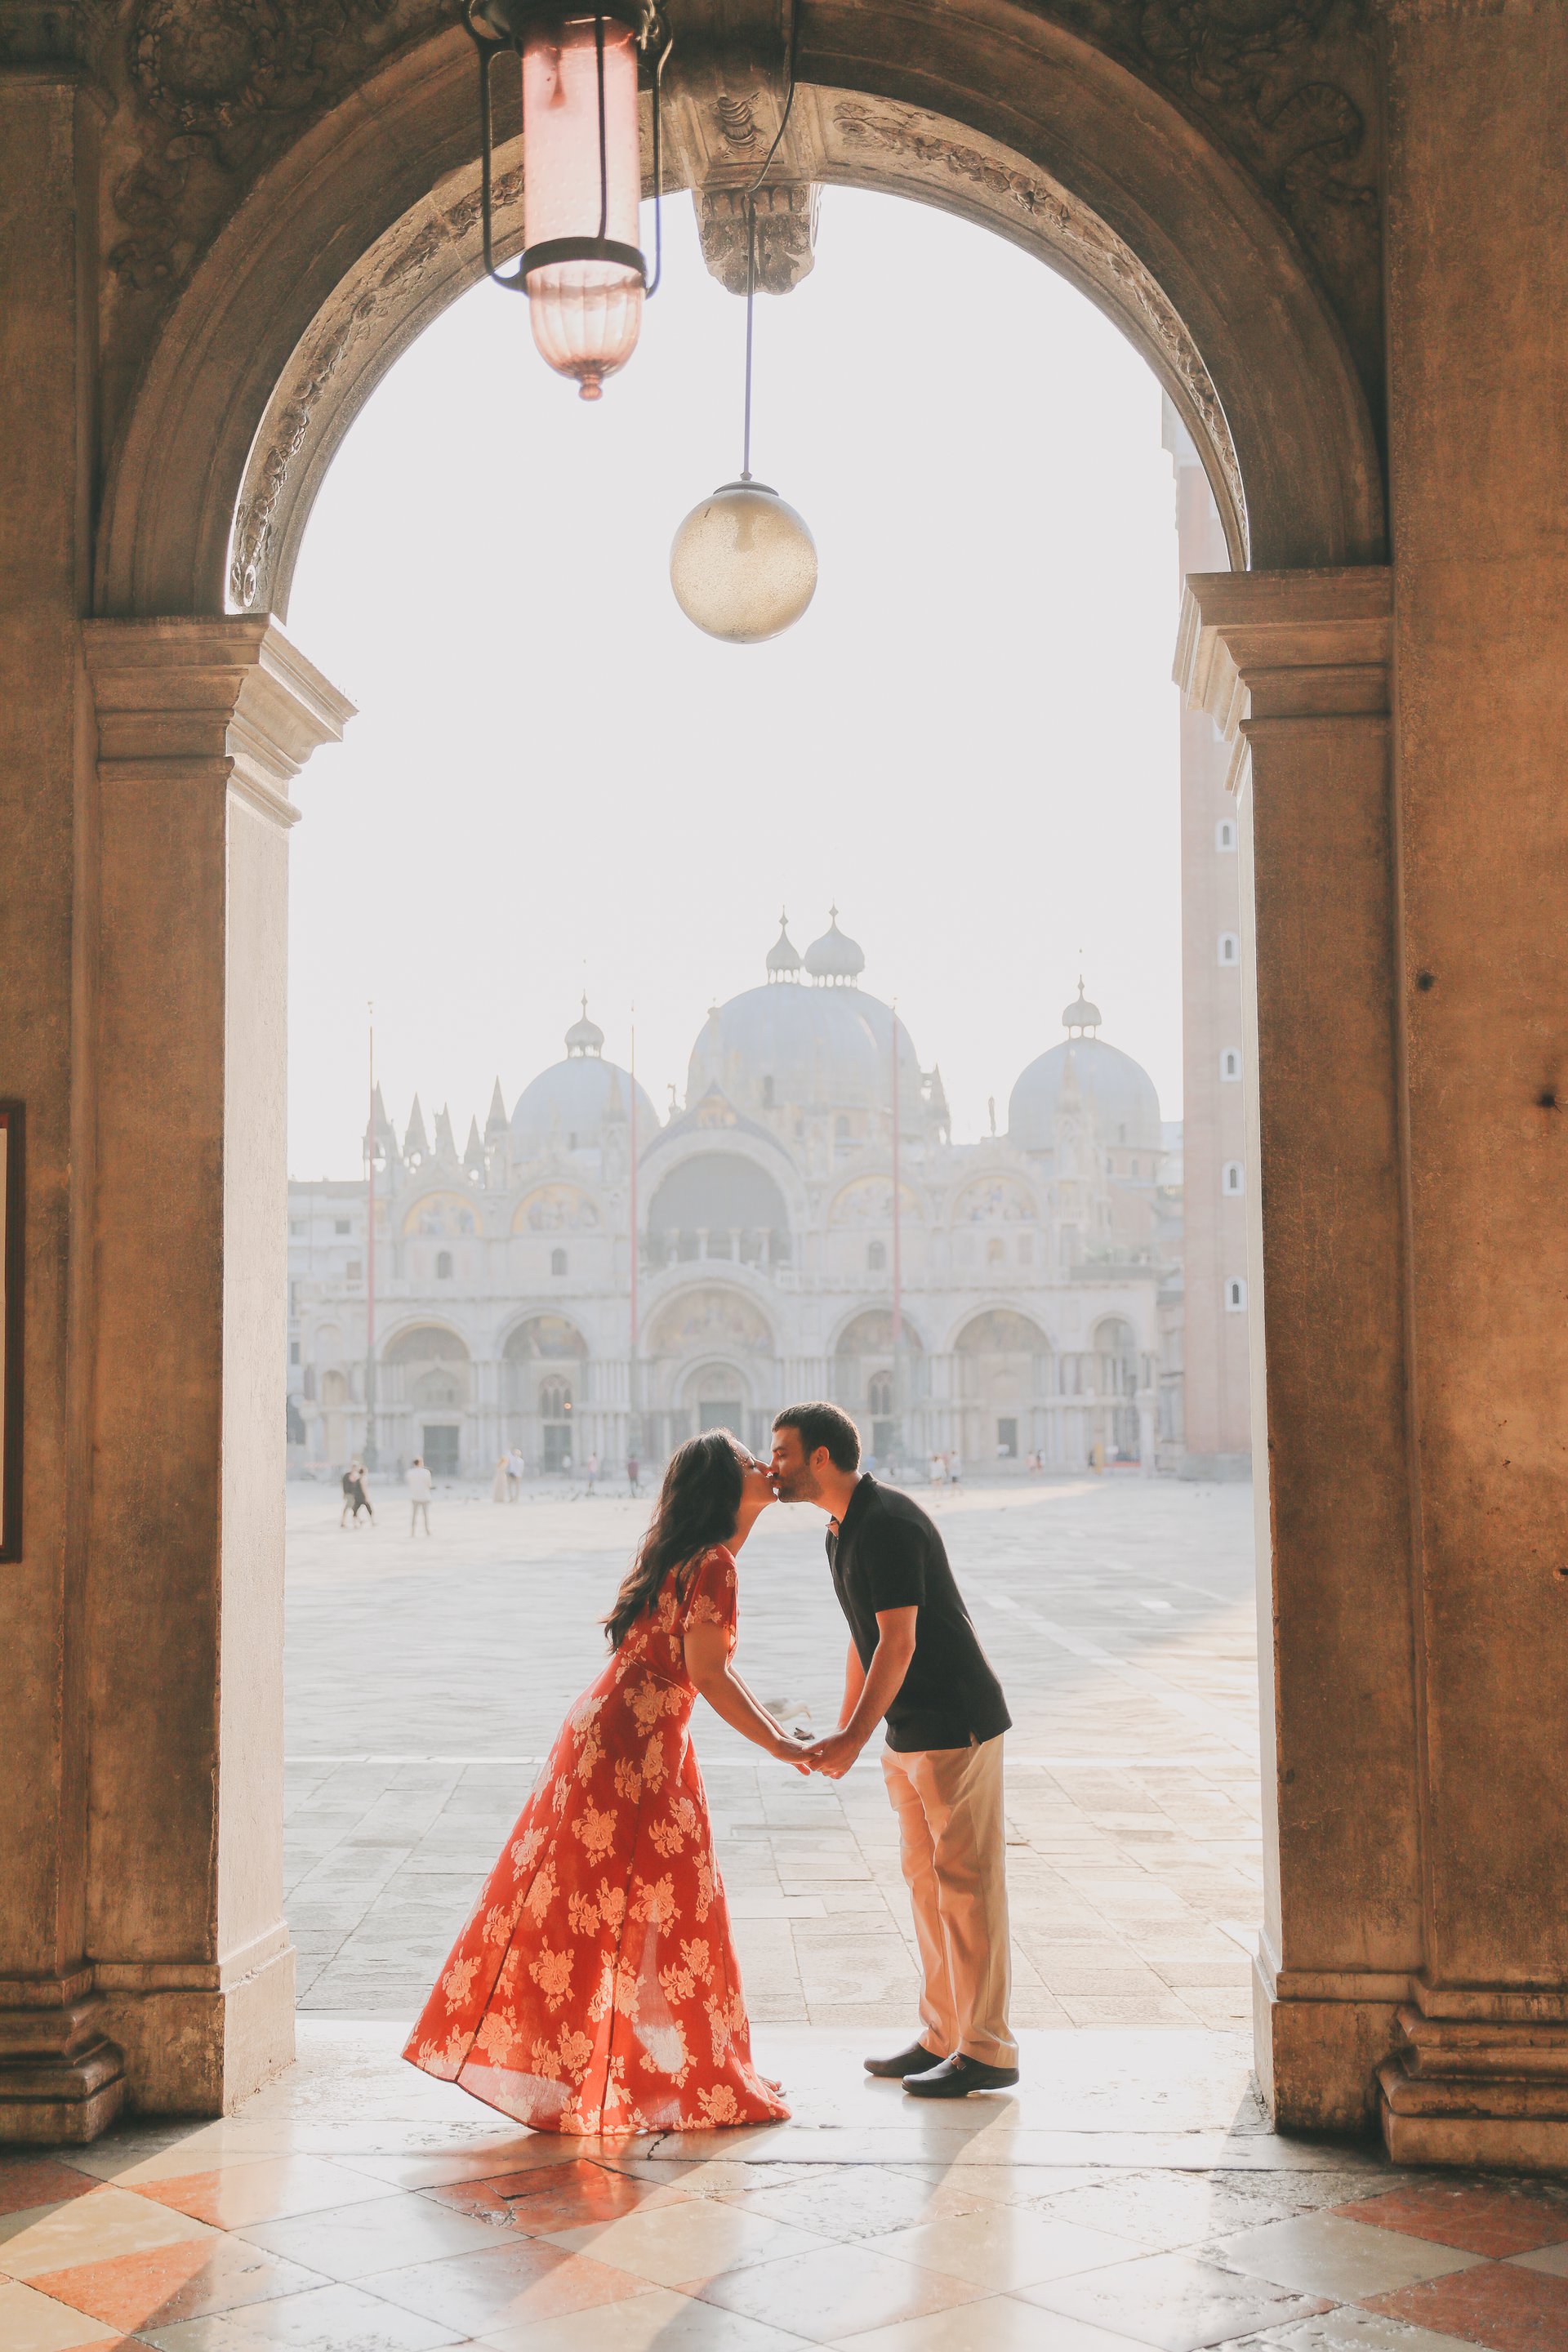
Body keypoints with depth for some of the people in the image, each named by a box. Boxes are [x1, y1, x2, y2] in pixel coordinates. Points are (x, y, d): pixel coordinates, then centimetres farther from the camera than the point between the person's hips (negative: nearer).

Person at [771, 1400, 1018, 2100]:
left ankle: (987, 2051, 0)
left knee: (967, 1882, -5)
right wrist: (840, 1733, 21)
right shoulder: (842, 1531, 12)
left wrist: (854, 1739, -24)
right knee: (925, 1878, 13)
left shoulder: (889, 1523, -19)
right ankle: (942, 2036, 21)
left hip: (957, 1725, -10)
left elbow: (899, 1644, -23)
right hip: (909, 1731, 10)